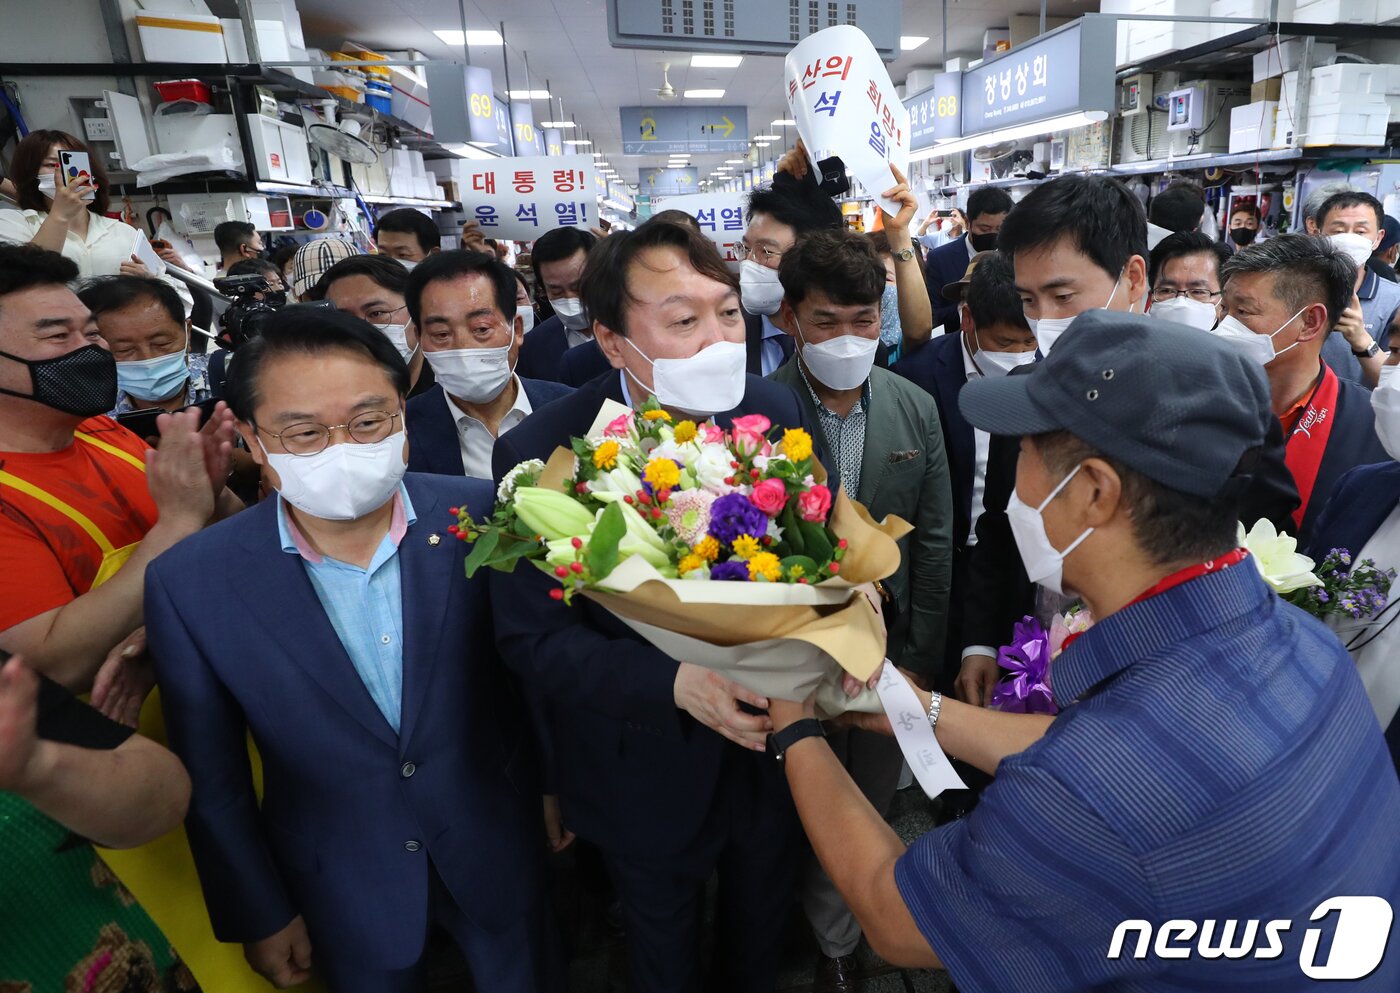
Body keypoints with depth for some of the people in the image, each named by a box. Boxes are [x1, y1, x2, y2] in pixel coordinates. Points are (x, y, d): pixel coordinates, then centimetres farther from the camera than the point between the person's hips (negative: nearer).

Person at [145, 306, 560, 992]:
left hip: (499, 850, 1)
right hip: (342, 891, 0)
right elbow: (212, 779, -7)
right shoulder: (189, 585, -19)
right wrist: (260, 915, 1)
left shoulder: (483, 518, -20)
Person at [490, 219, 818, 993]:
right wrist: (673, 683, -34)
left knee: (760, 928, 32)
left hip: (775, 746, 3)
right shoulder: (541, 454, -24)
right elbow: (533, 639, -20)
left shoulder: (778, 411, -14)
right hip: (648, 774, -3)